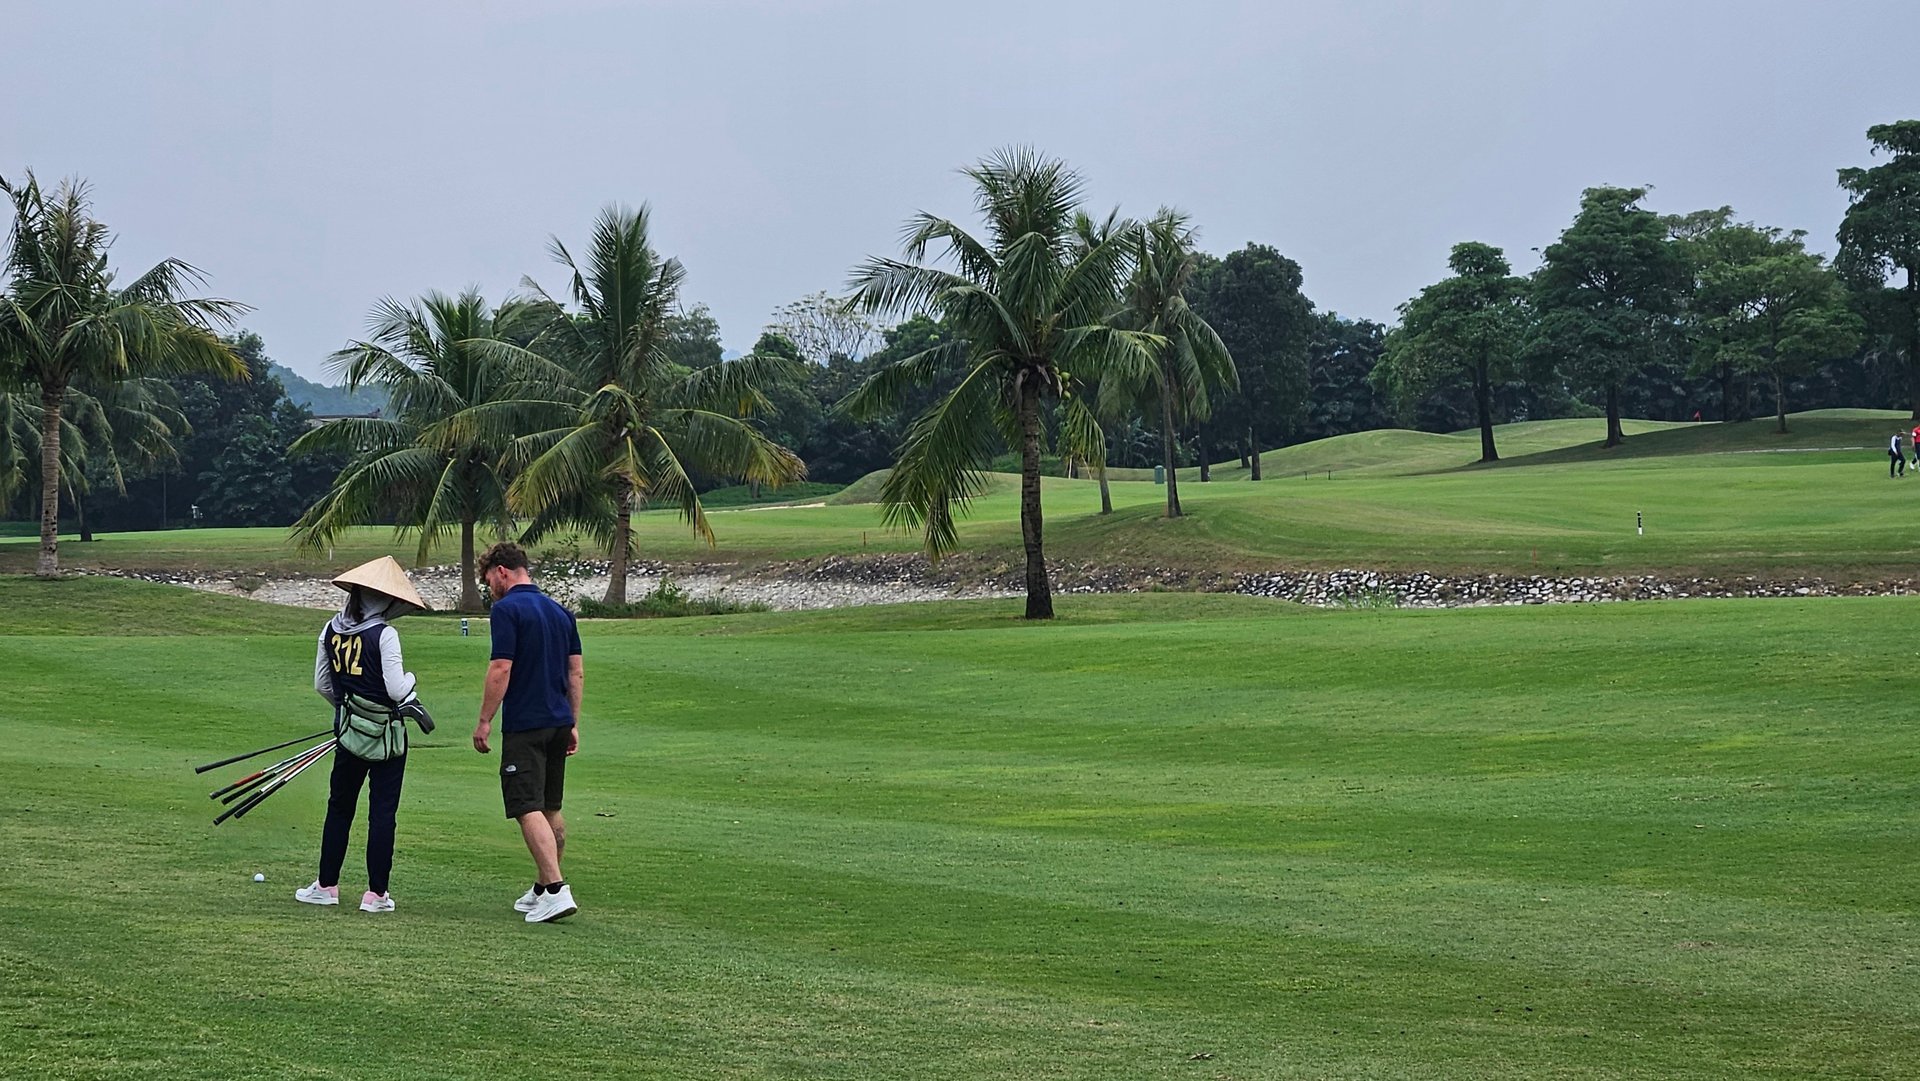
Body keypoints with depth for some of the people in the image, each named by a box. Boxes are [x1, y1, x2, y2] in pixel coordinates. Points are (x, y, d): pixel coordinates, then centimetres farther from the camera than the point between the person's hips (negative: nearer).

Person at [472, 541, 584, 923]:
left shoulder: (507, 610, -10)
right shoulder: (560, 611, 13)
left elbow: (501, 669, -16)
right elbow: (576, 672, 13)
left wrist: (484, 721, -9)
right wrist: (573, 723, 18)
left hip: (524, 726, -8)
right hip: (558, 721, 8)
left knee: (529, 809, -10)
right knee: (551, 809, 15)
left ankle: (556, 890, -20)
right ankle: (543, 888, 23)